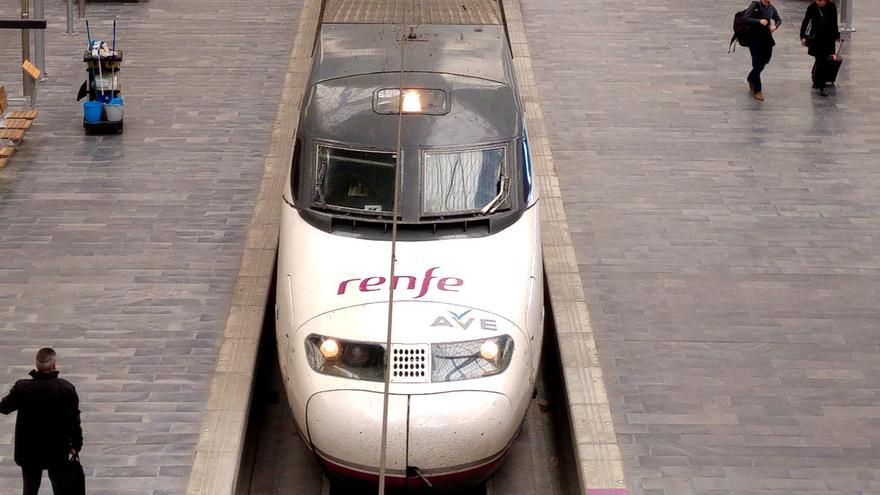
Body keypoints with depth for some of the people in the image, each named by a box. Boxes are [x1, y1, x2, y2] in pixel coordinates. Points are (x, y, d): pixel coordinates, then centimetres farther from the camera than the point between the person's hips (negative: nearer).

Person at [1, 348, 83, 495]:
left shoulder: (22, 388, -15)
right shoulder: (67, 389, -14)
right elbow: (74, 420, -8)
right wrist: (76, 444, 4)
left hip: (29, 451, 0)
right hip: (58, 450, 0)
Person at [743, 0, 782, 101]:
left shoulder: (771, 8, 3)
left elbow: (779, 20, 17)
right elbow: (746, 18, -17)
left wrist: (775, 26, -5)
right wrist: (759, 21, -27)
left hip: (767, 38, 5)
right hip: (755, 38, -5)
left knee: (763, 62, 12)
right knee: (757, 64, -4)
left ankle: (751, 79, 40)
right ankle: (757, 90, 4)